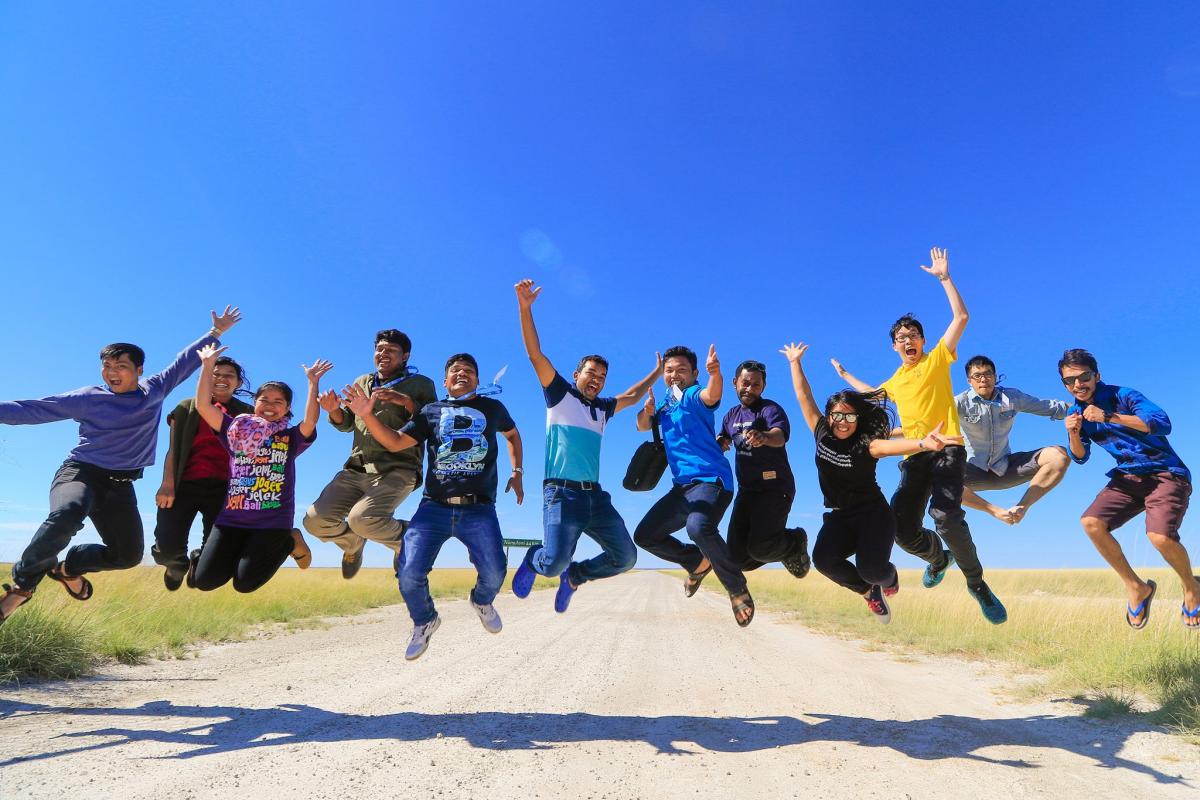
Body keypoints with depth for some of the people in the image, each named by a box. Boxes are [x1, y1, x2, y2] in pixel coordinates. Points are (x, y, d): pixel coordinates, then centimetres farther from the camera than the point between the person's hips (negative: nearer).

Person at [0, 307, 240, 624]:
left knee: (128, 555, 8)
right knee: (66, 516, -39)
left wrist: (215, 333, 17)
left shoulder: (155, 391, 5)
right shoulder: (87, 398, -2)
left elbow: (185, 362, 13)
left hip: (120, 485, 4)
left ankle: (68, 567, 37)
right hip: (80, 472, -4)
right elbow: (33, 409, 0)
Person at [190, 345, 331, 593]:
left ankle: (290, 542, 17)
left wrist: (313, 382, -23)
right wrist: (208, 365, -5)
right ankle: (239, 552, 25)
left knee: (244, 583, -7)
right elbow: (202, 405, 0)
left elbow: (311, 419, -18)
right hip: (232, 518, 3)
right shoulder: (237, 430, 9)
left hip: (273, 521, -3)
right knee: (205, 580, -3)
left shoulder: (291, 438, 3)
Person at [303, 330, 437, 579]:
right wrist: (334, 411, 3)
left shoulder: (420, 384, 6)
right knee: (315, 521, -7)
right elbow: (346, 424, 25)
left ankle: (405, 542, 1)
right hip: (356, 470, 6)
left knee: (362, 519, -30)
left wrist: (406, 401, -18)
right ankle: (353, 543, 26)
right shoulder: (362, 383, 21)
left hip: (397, 470, -6)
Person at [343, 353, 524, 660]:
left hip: (479, 510, 0)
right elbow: (396, 442, 5)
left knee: (494, 573, -16)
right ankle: (424, 621, 23)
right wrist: (366, 415, -8)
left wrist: (517, 473, 22)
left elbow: (512, 433, 31)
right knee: (410, 574, -11)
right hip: (434, 507, 1)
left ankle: (482, 601, 24)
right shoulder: (431, 411, 13)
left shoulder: (493, 408, 13)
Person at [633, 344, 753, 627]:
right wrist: (647, 410, -1)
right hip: (682, 486, 9)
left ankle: (738, 589, -14)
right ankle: (698, 561, 27)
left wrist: (715, 373, -51)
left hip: (711, 480, -8)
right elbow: (642, 426, 21)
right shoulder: (667, 401, 18)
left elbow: (712, 395, -29)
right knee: (644, 536, 9)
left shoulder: (693, 395, -5)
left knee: (698, 526, -36)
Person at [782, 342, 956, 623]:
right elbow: (803, 396, 5)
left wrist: (922, 443, -56)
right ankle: (869, 591, 9)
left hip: (873, 515, -4)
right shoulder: (822, 433, -1)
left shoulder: (866, 444, -14)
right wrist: (795, 362, 10)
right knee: (823, 559, -23)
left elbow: (887, 445, -36)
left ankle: (888, 577, 21)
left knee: (871, 569, -23)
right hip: (839, 517, 4)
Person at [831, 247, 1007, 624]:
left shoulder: (937, 359, 7)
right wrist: (844, 374, 50)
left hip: (947, 450, -5)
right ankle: (939, 558, 29)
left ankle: (977, 582, -8)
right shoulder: (895, 380, 23)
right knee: (902, 529, -5)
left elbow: (961, 317, -3)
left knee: (945, 513, -30)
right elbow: (871, 395, 44)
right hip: (914, 457, 6)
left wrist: (944, 277, -4)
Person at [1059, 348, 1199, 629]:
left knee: (1160, 535, -27)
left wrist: (1111, 417, -36)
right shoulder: (1075, 412, 4)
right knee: (1091, 522, -16)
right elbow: (1080, 457, 9)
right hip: (1128, 477, 6)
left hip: (1165, 473, -6)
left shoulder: (1122, 395, -13)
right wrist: (1073, 434, -12)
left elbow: (1163, 423, -27)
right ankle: (1136, 587, 2)